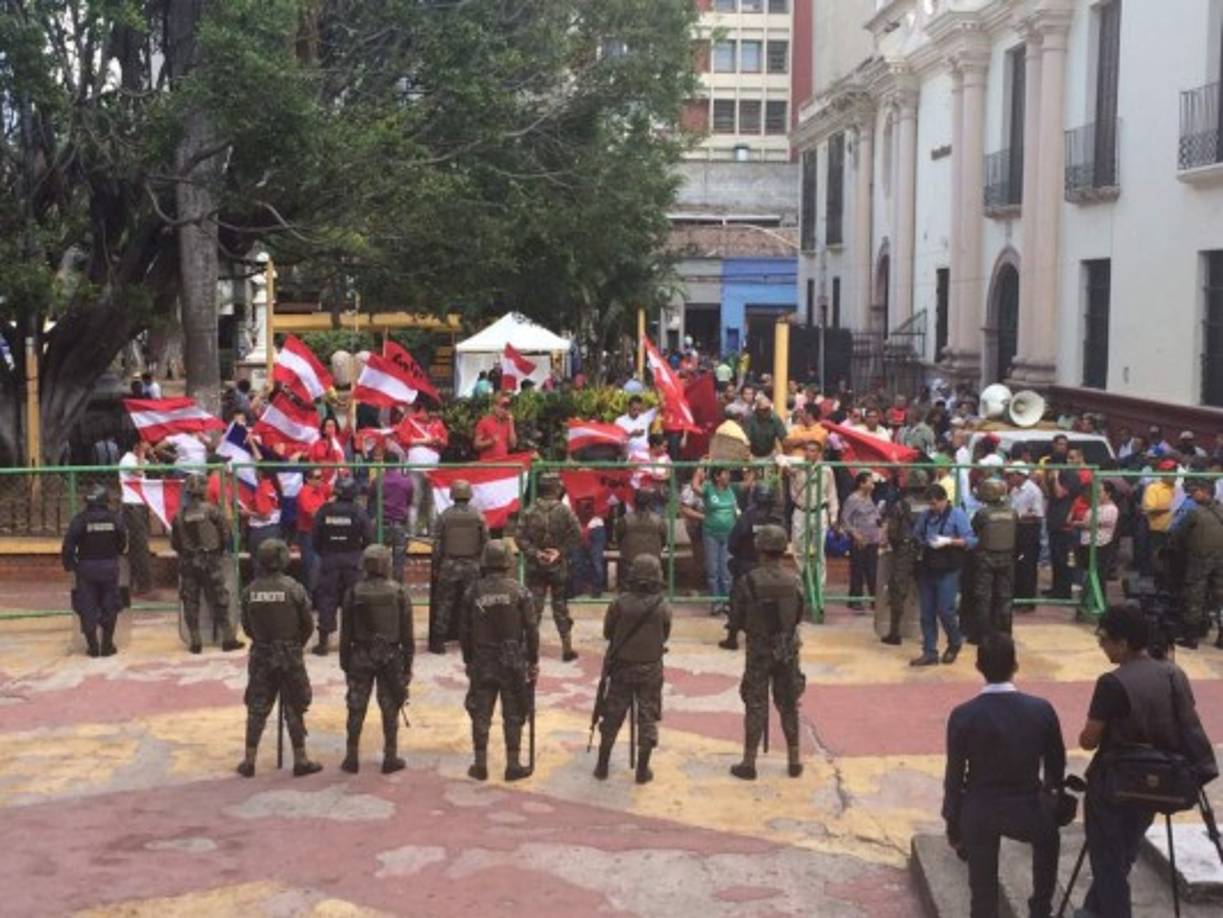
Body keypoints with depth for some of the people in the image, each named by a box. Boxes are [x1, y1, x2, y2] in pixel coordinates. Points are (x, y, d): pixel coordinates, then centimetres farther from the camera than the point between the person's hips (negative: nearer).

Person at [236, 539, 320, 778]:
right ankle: (300, 760, 12)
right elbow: (308, 625, -5)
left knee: (257, 708, 10)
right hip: (290, 655, -2)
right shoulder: (294, 589, -13)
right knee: (294, 709, 6)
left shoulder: (250, 591, -4)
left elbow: (246, 627, 4)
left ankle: (249, 761, 14)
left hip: (260, 655, 3)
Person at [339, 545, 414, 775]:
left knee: (356, 709, 8)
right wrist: (407, 663, 6)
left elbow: (346, 632, -1)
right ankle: (390, 758, 12)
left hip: (361, 656, 0)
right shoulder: (399, 592, -6)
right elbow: (407, 632, -2)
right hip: (391, 656, 0)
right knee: (390, 708, 8)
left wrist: (345, 661, 9)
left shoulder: (354, 593, -5)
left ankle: (352, 757, 12)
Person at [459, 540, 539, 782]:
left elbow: (464, 630, 4)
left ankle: (480, 765, 13)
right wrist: (534, 661, 3)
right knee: (513, 716, 6)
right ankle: (513, 765, 11)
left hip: (482, 662, 1)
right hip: (513, 662, -1)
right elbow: (532, 629, -6)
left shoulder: (473, 592, -2)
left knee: (481, 715, 9)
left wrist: (468, 660, 16)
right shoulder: (519, 591, -8)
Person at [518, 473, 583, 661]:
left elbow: (521, 537, -9)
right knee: (561, 607, 8)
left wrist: (534, 553, -8)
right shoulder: (564, 511, -8)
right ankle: (567, 648, 11)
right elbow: (576, 534, -12)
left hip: (535, 566, 1)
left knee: (534, 606, 6)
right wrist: (561, 552, -9)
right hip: (558, 567, -1)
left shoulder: (531, 511, -5)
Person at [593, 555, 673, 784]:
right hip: (651, 669, -1)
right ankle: (643, 770, 14)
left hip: (621, 667, 1)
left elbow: (607, 632, -3)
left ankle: (602, 766, 21)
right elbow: (665, 636, -1)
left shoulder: (620, 603, -14)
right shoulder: (662, 606, -14)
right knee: (648, 718, 10)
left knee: (612, 716, 13)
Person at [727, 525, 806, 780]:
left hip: (758, 651, -2)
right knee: (789, 706, 14)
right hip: (788, 651, 3)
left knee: (755, 706, 6)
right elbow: (798, 617, 4)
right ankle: (794, 760, 21)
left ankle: (749, 763, 11)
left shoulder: (748, 582, -16)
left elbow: (736, 622, -10)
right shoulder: (794, 582, -7)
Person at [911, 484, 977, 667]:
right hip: (927, 569, 5)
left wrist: (948, 541, -20)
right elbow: (917, 535, 20)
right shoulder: (926, 515, 9)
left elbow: (970, 540, -10)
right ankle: (929, 653, 11)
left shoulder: (957, 515, -5)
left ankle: (955, 642, 22)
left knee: (945, 610, -6)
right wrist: (919, 543, 0)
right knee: (927, 613, 4)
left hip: (948, 571, -5)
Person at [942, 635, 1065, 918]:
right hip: (1027, 809, 1)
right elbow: (1056, 764, 1)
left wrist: (952, 823, 6)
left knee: (983, 893, 15)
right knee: (1048, 835, 36)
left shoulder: (963, 715, -16)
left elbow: (955, 775, -8)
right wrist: (1052, 793, 23)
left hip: (979, 812, -1)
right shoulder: (1041, 710, -13)